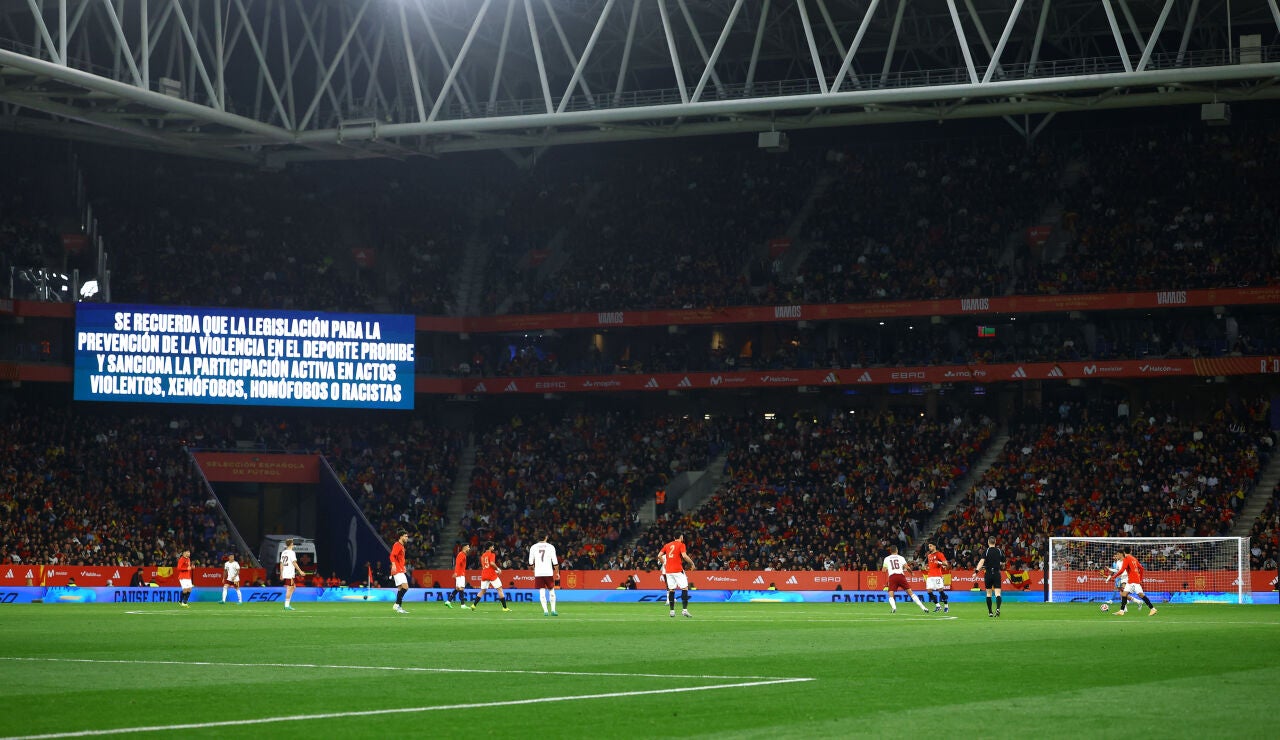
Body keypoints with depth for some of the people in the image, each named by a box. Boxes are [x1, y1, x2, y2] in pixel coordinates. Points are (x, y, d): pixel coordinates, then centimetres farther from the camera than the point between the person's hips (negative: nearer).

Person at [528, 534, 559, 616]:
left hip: (538, 573, 1)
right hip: (549, 572, -1)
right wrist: (557, 573, 8)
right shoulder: (550, 547, -2)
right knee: (551, 591, 14)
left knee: (542, 593, 2)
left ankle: (545, 611, -6)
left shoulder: (533, 547, 2)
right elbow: (555, 562, -3)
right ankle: (553, 610, 11)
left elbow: (531, 562, 5)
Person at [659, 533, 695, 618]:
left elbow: (659, 556, 10)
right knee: (685, 588, -2)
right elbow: (684, 556, -16)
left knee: (671, 590, 10)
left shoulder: (667, 545, 13)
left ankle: (672, 611, 8)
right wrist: (692, 563, -3)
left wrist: (664, 563, 24)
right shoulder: (681, 545, -2)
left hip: (668, 570, 5)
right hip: (678, 570, -5)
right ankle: (684, 609, -12)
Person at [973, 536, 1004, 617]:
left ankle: (990, 612, 17)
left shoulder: (986, 551, -5)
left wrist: (976, 571, -27)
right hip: (997, 573, 1)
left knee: (988, 593, 12)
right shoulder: (999, 551, 3)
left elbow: (982, 561, -19)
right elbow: (1003, 564, 13)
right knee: (997, 593, -5)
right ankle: (998, 608, -30)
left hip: (988, 574, -1)